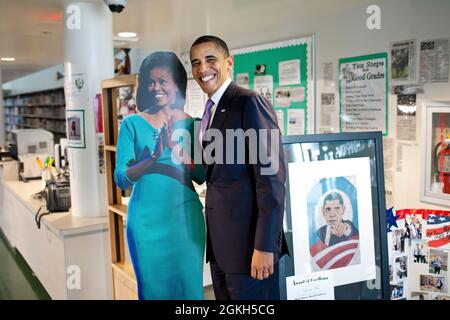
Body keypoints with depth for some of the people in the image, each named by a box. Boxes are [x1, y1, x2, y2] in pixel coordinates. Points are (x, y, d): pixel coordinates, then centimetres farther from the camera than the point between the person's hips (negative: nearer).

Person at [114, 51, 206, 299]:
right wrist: (154, 156, -24)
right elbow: (121, 178, -8)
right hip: (147, 219, -1)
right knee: (152, 286, 12)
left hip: (186, 217, 1)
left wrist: (177, 149, -18)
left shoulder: (192, 124, 3)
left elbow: (201, 176, -3)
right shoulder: (132, 124, -1)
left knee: (189, 284, 11)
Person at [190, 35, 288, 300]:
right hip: (220, 243, 8)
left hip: (248, 240, -8)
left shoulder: (250, 103, -12)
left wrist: (264, 247, -20)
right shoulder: (211, 111, 14)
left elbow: (272, 179, -18)